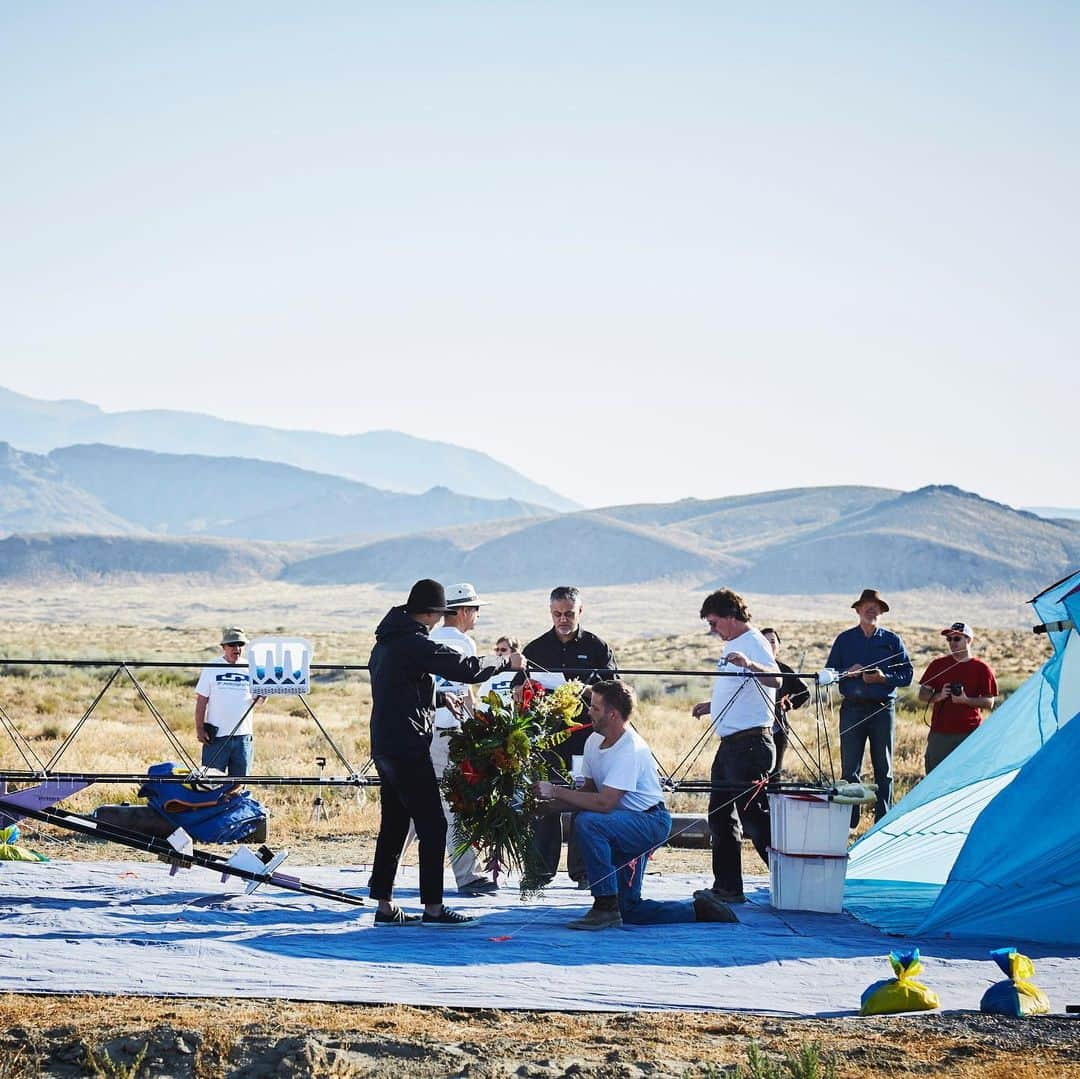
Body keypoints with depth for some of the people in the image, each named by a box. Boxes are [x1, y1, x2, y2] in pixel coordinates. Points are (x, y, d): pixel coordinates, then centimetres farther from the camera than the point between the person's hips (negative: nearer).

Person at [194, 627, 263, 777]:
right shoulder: (211, 668, 2)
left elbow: (258, 699, 2)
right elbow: (201, 701, 3)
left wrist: (263, 694, -21)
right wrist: (199, 729, -4)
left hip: (243, 736, 2)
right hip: (216, 735, -2)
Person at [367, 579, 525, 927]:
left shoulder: (385, 643, 16)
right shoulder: (415, 644, -15)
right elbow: (467, 668, -18)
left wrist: (439, 699, 24)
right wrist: (507, 661, -3)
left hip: (384, 747, 10)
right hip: (408, 748, -10)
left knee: (393, 825, 13)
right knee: (432, 825, -4)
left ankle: (384, 905, 14)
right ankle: (433, 907, -3)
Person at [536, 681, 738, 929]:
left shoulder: (631, 749, -25)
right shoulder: (593, 741, 1)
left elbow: (603, 803, -31)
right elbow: (589, 791, 8)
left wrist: (557, 791, -27)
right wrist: (553, 803, -8)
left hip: (650, 822, -9)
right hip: (624, 826, 9)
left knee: (587, 822, -34)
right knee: (629, 912, 9)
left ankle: (606, 907, -26)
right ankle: (700, 908, 23)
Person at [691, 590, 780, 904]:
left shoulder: (754, 644, -14)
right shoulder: (732, 645, 17)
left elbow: (775, 680, -33)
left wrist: (750, 664, -50)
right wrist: (712, 705, 30)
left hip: (750, 742, -11)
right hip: (729, 744, 11)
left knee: (754, 814, -11)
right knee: (720, 815, 13)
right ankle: (727, 888, 18)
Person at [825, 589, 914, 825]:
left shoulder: (892, 640, 8)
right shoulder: (844, 640, 10)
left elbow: (907, 674, 6)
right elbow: (829, 672, 10)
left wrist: (884, 678, -12)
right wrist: (848, 673, -10)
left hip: (883, 708, 0)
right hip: (852, 708, 0)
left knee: (883, 768, 3)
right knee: (850, 767, -3)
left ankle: (883, 820, 9)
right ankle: (849, 819, 1)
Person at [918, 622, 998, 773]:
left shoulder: (981, 668, 2)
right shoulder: (938, 664, 9)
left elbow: (989, 703, 0)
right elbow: (922, 695, 10)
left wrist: (966, 700, -16)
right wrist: (938, 697, -11)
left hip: (969, 734, -2)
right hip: (939, 732, 2)